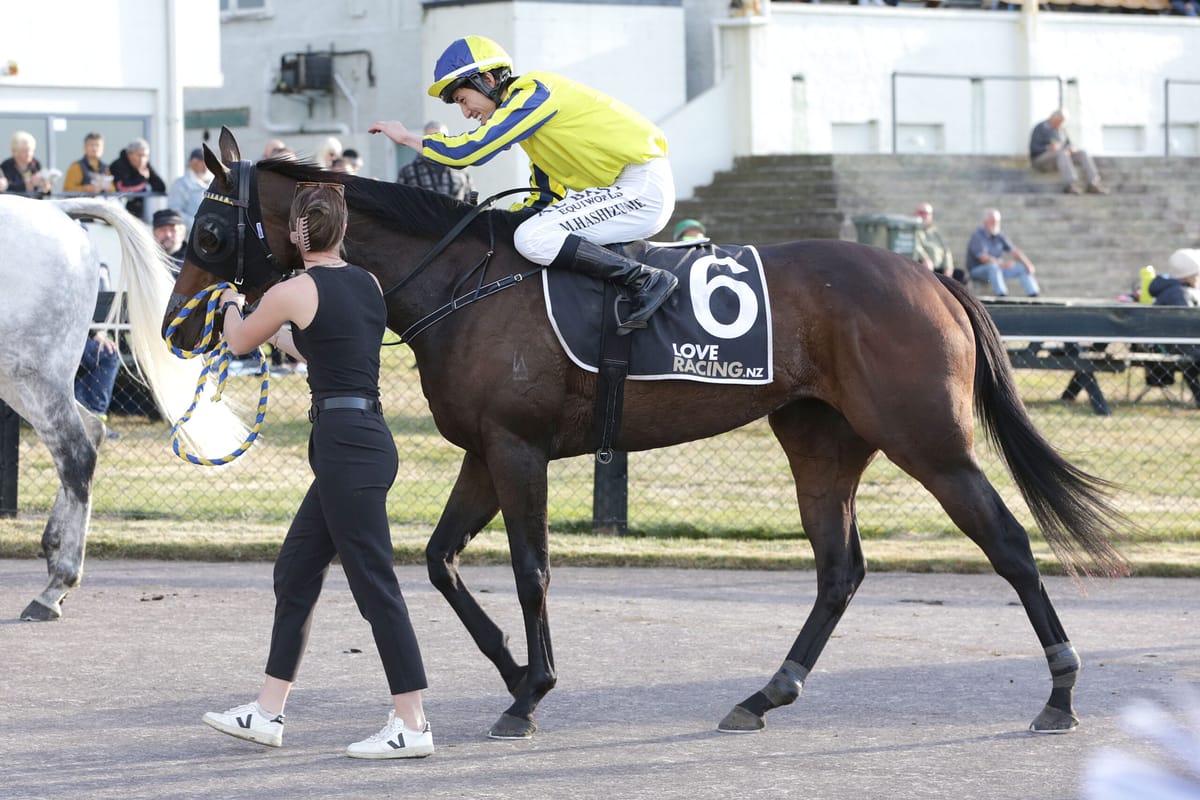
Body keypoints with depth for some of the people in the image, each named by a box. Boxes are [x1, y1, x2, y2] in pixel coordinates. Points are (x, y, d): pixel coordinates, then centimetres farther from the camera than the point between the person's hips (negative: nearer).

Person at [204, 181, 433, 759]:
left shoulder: (292, 292, -10)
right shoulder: (368, 284, 11)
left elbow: (239, 342, 9)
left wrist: (232, 306, 30)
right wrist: (280, 334, 42)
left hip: (345, 445, -9)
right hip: (367, 435, 9)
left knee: (374, 584, -5)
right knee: (295, 572, 15)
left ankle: (412, 726, -3)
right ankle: (268, 713, 20)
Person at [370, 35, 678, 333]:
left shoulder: (532, 93, -12)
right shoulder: (530, 101, 18)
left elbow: (468, 150, -18)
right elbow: (544, 197, 24)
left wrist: (406, 137, -5)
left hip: (642, 186, -10)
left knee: (534, 240, -20)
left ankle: (645, 280, -19)